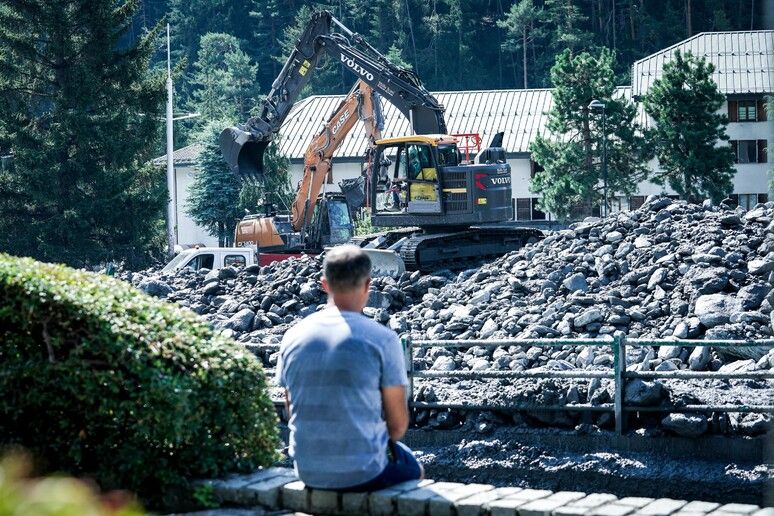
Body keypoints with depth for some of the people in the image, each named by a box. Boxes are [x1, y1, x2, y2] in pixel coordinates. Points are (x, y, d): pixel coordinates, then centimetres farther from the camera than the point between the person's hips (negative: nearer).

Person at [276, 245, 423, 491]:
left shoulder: (292, 338, -1)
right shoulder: (382, 340, -13)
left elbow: (292, 413, 10)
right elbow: (398, 423, -8)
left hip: (307, 472, 4)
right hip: (363, 473, -4)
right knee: (413, 468, 30)